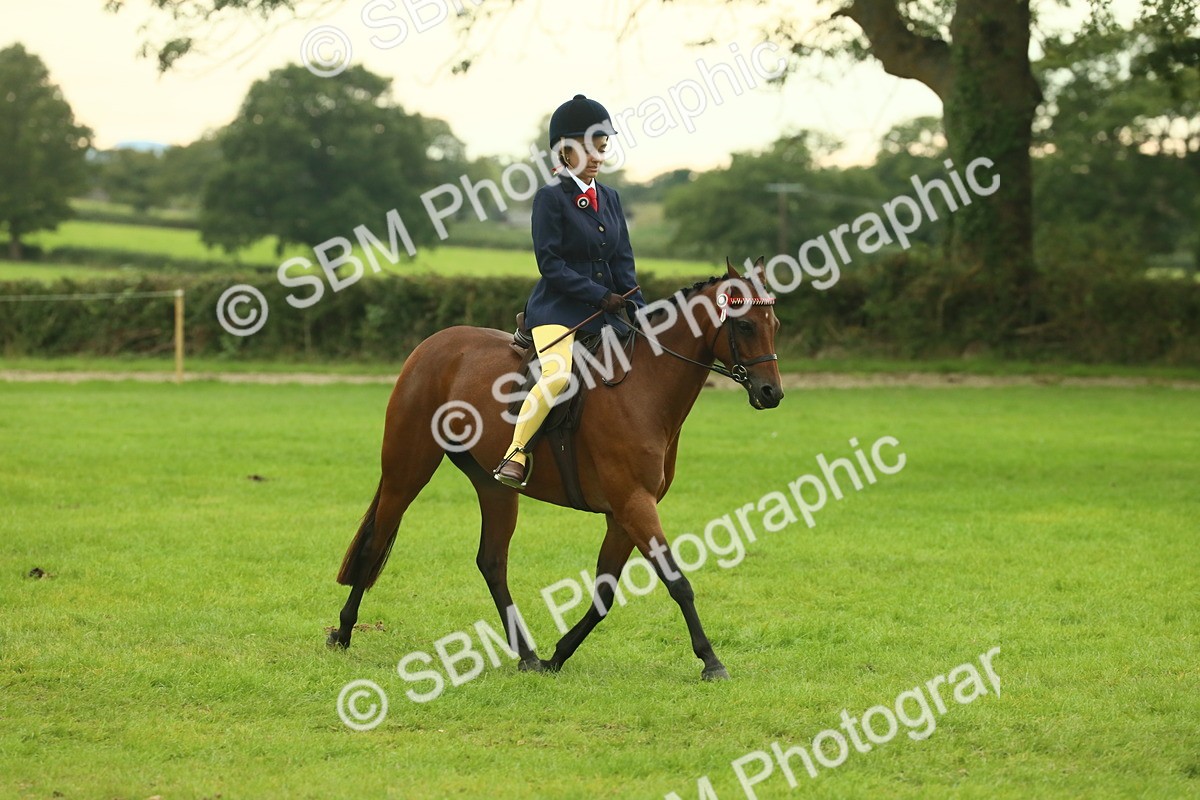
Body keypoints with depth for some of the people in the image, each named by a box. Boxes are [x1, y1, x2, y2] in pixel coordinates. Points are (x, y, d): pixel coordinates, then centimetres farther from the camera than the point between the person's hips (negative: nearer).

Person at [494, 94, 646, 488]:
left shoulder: (609, 198, 15)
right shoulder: (551, 197, -5)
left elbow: (623, 263, 13)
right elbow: (550, 263, -11)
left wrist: (639, 310, -1)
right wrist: (600, 295, -15)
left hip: (605, 313, 7)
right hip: (558, 311, -7)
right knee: (558, 374, -32)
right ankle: (515, 457, -26)